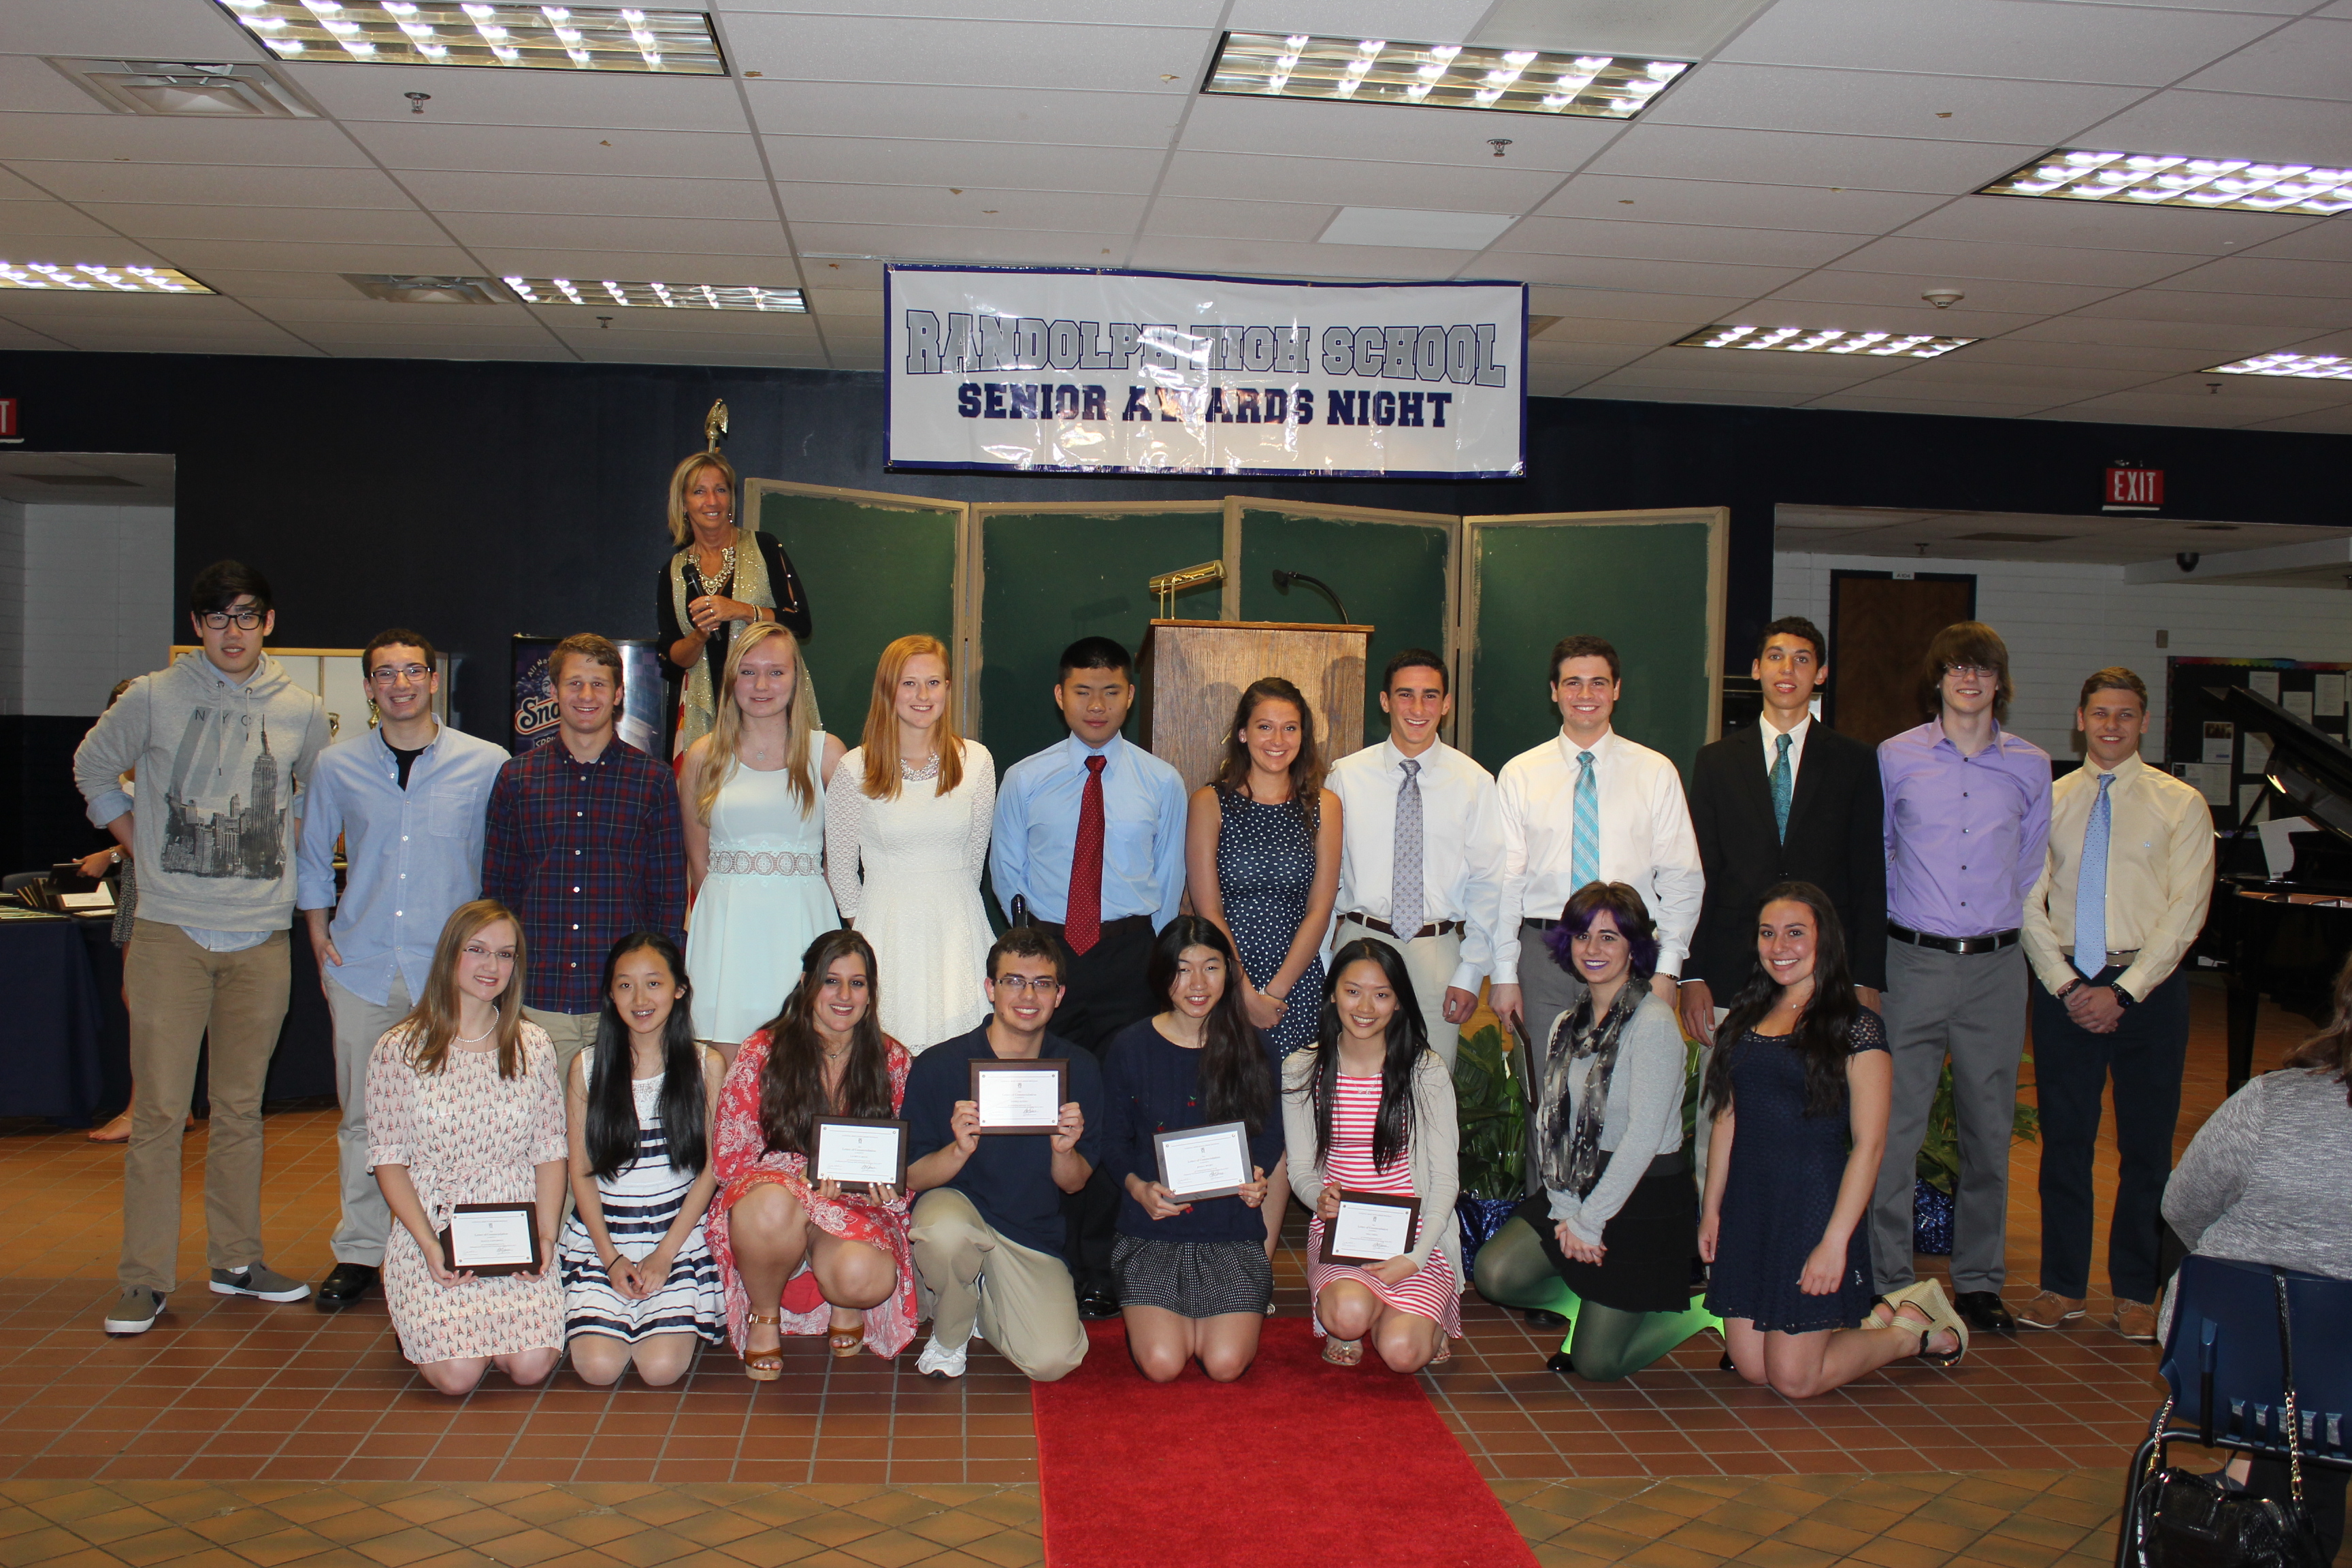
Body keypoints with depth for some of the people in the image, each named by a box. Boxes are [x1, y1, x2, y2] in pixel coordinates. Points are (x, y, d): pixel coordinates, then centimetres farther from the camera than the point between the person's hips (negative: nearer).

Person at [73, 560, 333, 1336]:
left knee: (241, 1108, 10)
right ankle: (145, 1278, 5)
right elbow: (92, 767, 15)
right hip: (170, 932, -2)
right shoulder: (154, 699, 0)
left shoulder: (301, 710, 5)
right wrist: (139, 843, 7)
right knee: (159, 1110, -3)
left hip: (261, 938, 2)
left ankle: (236, 1260, 21)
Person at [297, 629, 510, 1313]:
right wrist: (320, 939, 10)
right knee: (361, 1115, 8)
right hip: (362, 968, 2)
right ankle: (359, 1252, 19)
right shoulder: (337, 765, 5)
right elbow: (312, 859, 17)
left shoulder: (487, 765, -1)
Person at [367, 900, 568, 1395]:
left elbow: (549, 1151, 6)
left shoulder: (533, 1045, 5)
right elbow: (388, 1158, -1)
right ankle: (425, 1320, 14)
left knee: (531, 1365, -20)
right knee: (457, 1374, -20)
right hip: (431, 1230, -1)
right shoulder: (400, 1049, -1)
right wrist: (429, 1243, -13)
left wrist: (546, 1234, -9)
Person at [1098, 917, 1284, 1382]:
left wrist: (1259, 1182, -12)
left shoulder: (1256, 1048, 3)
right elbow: (1113, 1143, 6)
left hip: (1233, 1230, 1)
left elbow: (1272, 1140, 10)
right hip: (1153, 1232, 0)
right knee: (1161, 1364, -18)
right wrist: (1138, 1187, -14)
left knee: (1226, 1364, -17)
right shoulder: (1131, 1048, 0)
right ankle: (1150, 1312, 18)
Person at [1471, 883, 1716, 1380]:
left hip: (1646, 1198, -7)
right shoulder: (1568, 1025, 8)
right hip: (1582, 1190, 7)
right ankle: (1586, 1302, 13)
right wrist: (1564, 1210, -11)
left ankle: (1698, 1310, 18)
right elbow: (1554, 1124, 3)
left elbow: (1643, 1137, -19)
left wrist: (1589, 1222, -16)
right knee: (1495, 1274, -16)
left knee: (1596, 1363, -6)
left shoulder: (1653, 1022, -15)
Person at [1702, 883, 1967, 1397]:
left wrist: (1836, 1240, -17)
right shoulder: (1746, 1019, 9)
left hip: (1813, 1202, -6)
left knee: (1793, 1379, -3)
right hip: (1747, 1207, 6)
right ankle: (1875, 1320, 28)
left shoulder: (1856, 1028, -9)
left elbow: (1869, 1143, -12)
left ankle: (1914, 1328, 21)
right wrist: (1711, 1207, 8)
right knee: (1750, 1367, 7)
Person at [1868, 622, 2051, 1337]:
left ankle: (1979, 1279, 20)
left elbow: (2031, 864, 17)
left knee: (1990, 1129, 8)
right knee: (1895, 1125, -4)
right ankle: (1888, 1280, 5)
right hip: (1914, 959, -2)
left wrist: (2001, 922, 13)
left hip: (1996, 964, 2)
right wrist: (1901, 916, 9)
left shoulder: (2030, 765, 7)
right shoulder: (1896, 757, 2)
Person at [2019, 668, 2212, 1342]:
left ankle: (2136, 1292, 16)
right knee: (2064, 1138, 5)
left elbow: (2186, 908, -5)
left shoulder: (2180, 804, 2)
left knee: (2146, 1143, 5)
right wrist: (2065, 983, -9)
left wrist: (2124, 990, -13)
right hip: (2064, 984, 1)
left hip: (2148, 986, -1)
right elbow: (2030, 902, 3)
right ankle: (2063, 1285, 15)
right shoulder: (2050, 800, 7)